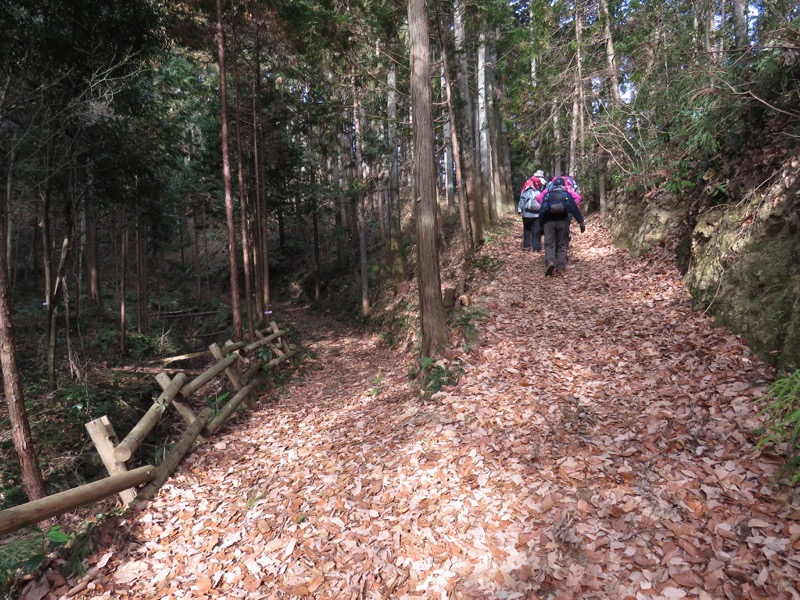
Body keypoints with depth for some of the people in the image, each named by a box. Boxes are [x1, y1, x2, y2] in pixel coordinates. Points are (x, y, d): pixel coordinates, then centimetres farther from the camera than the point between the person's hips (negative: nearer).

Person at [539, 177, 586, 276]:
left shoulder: (547, 194, 13)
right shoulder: (567, 194, 12)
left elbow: (541, 210, 8)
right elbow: (574, 208, 3)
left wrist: (541, 225, 12)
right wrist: (581, 221, 0)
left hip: (549, 221, 0)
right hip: (562, 221, 0)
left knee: (549, 244, -1)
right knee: (562, 245, 8)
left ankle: (549, 262, -27)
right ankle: (561, 268, 0)